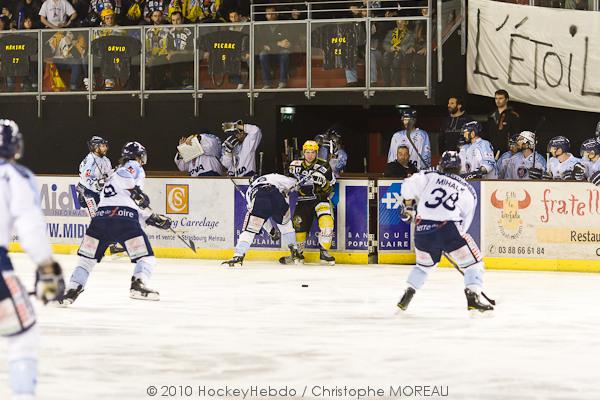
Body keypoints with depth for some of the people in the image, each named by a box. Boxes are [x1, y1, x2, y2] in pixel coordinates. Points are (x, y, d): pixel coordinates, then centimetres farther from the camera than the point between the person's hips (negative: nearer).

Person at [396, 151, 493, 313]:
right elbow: (466, 221, 18)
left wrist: (408, 206, 15)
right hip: (448, 228, -3)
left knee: (424, 264, 29)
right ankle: (473, 298, -6)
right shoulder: (468, 190, 18)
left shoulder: (430, 176, 15)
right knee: (473, 262, 9)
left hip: (423, 229, 3)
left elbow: (409, 185, 0)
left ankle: (407, 296, 23)